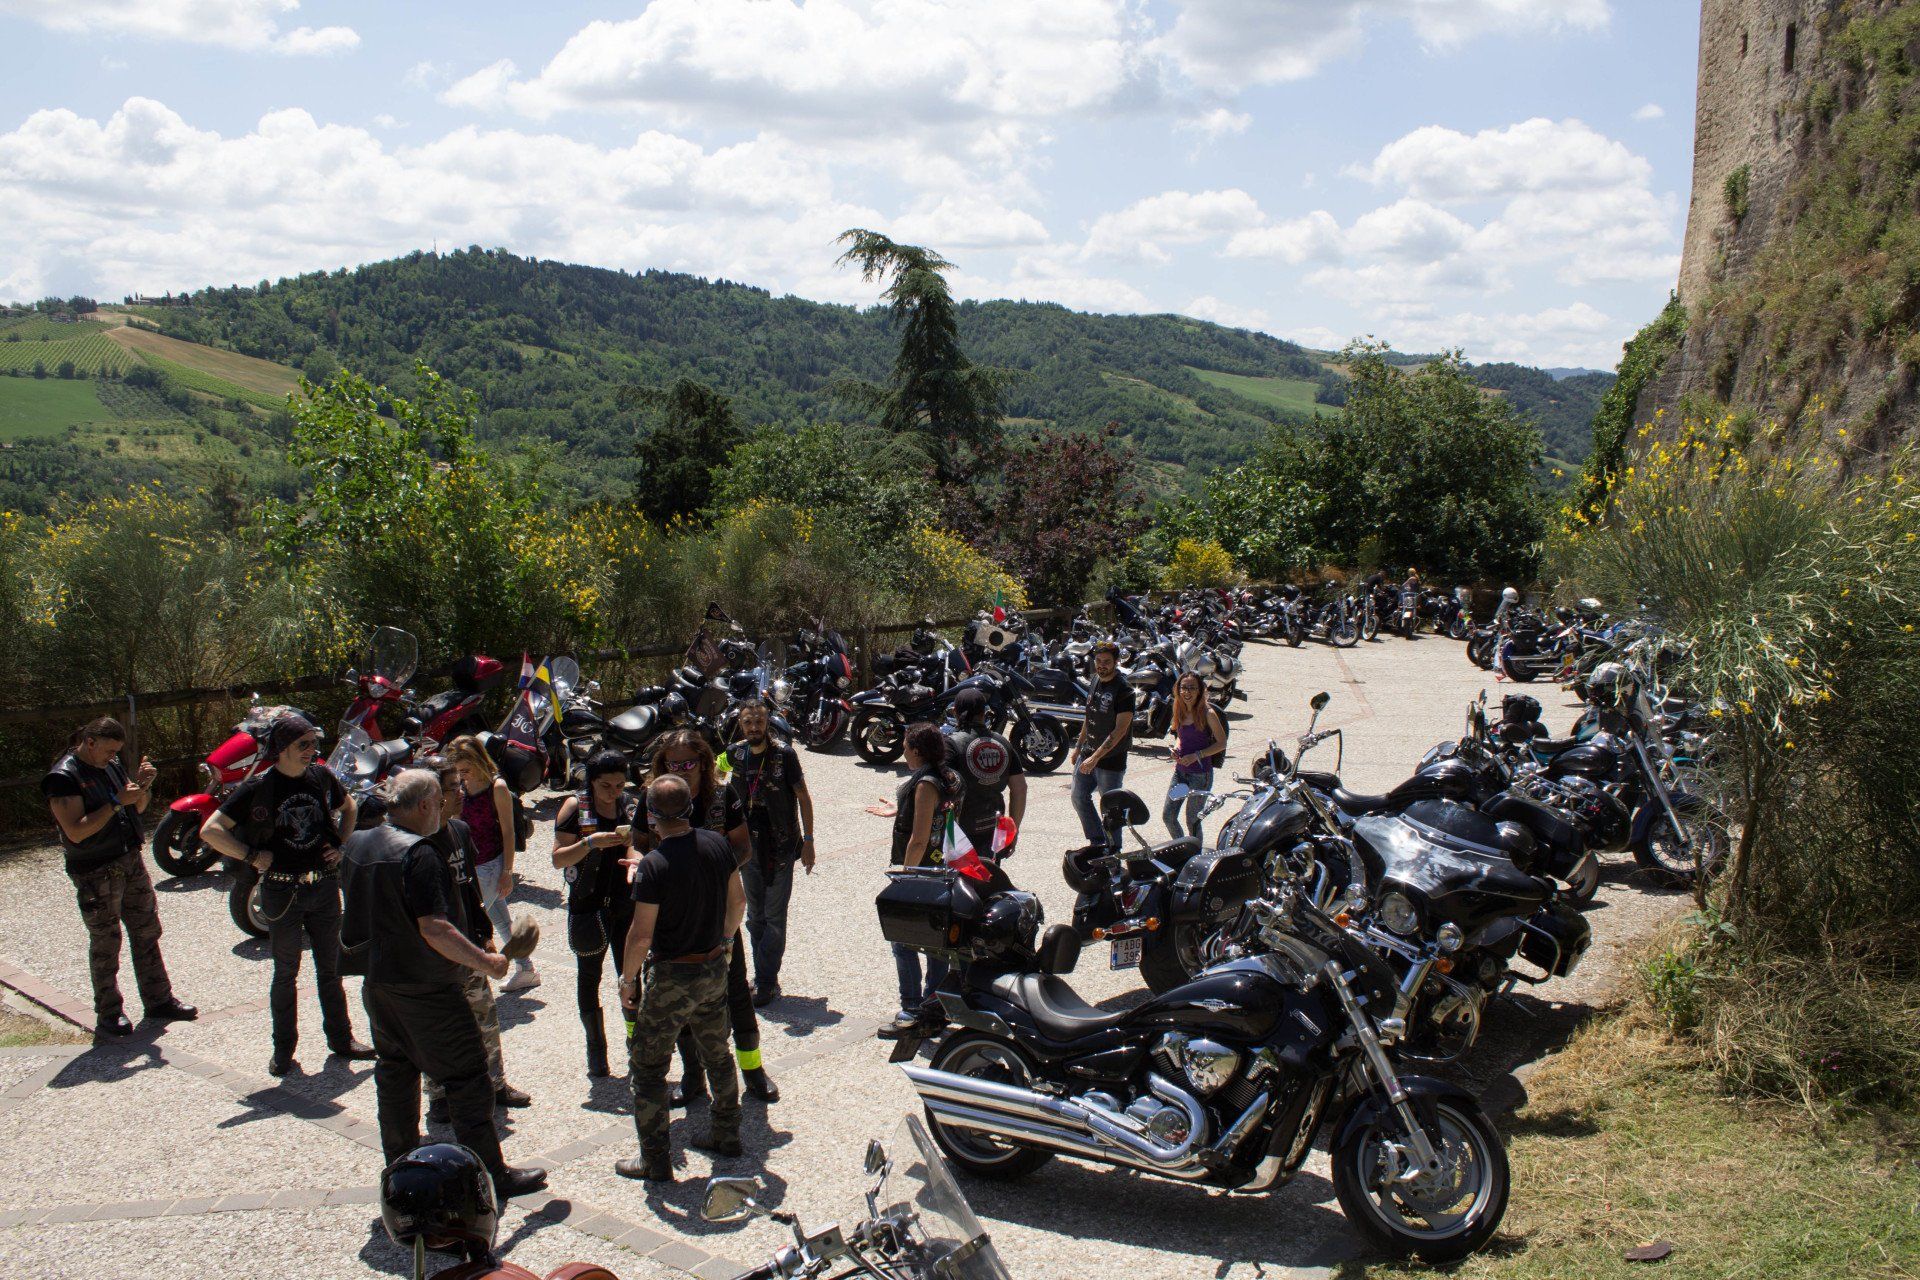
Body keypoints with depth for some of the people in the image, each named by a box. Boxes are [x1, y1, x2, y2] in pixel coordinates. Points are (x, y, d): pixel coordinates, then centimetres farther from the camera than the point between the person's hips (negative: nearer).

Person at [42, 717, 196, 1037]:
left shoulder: (109, 766, 8)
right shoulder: (63, 777, -16)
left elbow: (138, 808, 17)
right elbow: (76, 831, -23)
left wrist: (142, 785, -3)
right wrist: (117, 802, -24)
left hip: (131, 862, 8)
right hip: (96, 873, -8)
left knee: (147, 933, 13)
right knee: (105, 944, 3)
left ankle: (159, 1000, 23)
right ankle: (108, 1012, 16)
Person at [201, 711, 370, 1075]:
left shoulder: (321, 776, 1)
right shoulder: (258, 787, -12)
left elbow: (349, 807, 20)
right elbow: (210, 831, -11)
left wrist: (341, 845, 8)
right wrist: (252, 856, -13)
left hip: (325, 886, 4)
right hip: (281, 891, -4)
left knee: (330, 969, 13)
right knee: (286, 973, 7)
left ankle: (340, 1038, 25)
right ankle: (283, 1049, 20)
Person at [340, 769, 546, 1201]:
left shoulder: (356, 844, 4)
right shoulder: (418, 853, -22)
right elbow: (434, 929, -27)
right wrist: (484, 961, -18)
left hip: (377, 983, 9)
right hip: (425, 988, -9)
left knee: (394, 1072, 19)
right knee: (466, 1077, 0)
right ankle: (491, 1175, 6)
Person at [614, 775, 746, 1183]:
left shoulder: (653, 865, -24)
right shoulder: (717, 844, -6)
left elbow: (641, 935, -20)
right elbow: (738, 899, 7)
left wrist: (627, 978, -4)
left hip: (671, 978, -6)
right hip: (715, 967, 6)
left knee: (647, 1067, 7)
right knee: (716, 1054, 23)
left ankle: (656, 1160, 12)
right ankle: (726, 1134, 35)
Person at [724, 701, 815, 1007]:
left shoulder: (784, 754, -11)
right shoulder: (735, 753, 2)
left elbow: (803, 797, -5)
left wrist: (808, 840, -7)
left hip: (780, 844, -5)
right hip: (748, 844, 5)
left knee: (774, 917, -3)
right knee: (755, 916, 12)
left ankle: (766, 982, 3)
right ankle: (765, 979, 22)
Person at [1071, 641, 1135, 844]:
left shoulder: (1124, 691, -18)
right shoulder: (1095, 681, 6)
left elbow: (1120, 730, -23)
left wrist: (1095, 757, -27)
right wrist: (1079, 746, 19)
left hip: (1111, 761, -8)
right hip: (1088, 753, 8)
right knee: (1079, 798, 13)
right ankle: (1097, 842, 27)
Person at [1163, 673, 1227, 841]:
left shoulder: (1207, 713, -14)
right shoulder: (1180, 711, 5)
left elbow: (1222, 743, -11)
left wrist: (1196, 755, -19)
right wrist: (1176, 748, -1)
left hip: (1201, 773, -6)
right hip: (1180, 770, 6)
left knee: (1192, 821, 1)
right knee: (1168, 816, 7)